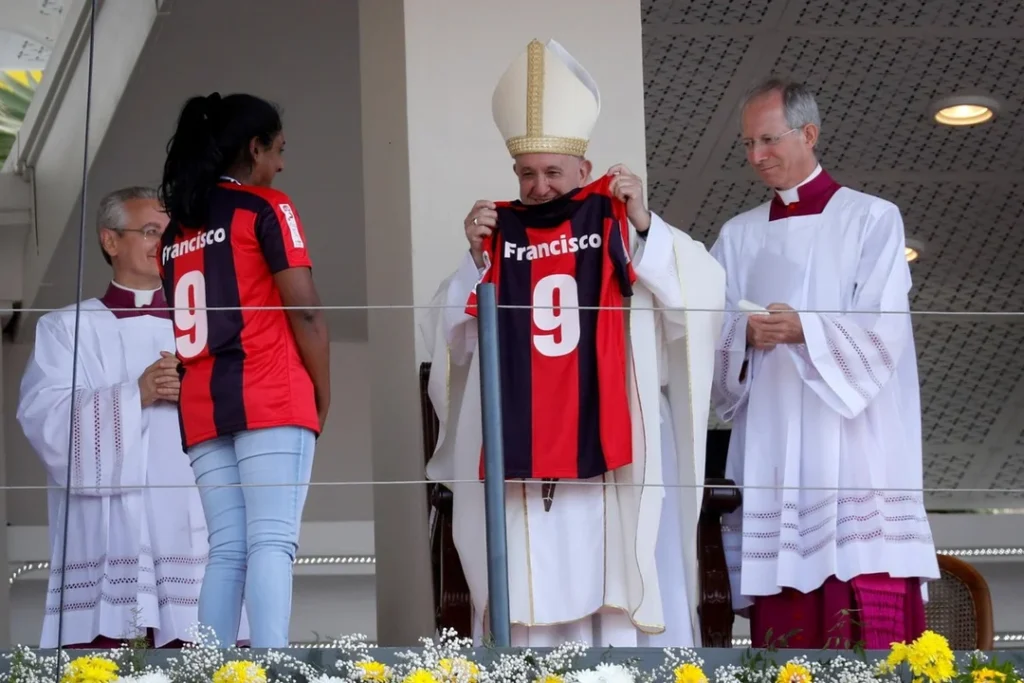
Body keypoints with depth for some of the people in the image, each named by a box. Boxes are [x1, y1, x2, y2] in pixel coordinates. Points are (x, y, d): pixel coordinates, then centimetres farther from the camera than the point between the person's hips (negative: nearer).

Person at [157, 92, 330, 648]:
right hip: (270, 399, -6)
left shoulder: (176, 227, 18)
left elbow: (176, 322, 16)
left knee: (226, 550, 5)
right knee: (272, 541, -13)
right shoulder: (266, 207, 0)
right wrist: (323, 394, 2)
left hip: (201, 408, 6)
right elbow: (304, 312, -7)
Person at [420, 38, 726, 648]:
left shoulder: (626, 236, 7)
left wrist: (645, 225, -14)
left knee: (622, 588, -5)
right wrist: (476, 259, -5)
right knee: (532, 589, -3)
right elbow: (453, 339, 7)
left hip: (614, 450, -2)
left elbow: (702, 294, -6)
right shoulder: (498, 238, 12)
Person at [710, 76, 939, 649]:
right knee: (781, 626, -2)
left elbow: (884, 332, -6)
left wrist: (805, 330, -22)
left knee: (871, 631, -12)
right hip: (770, 462, 4)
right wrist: (745, 336, -12)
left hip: (855, 458, -4)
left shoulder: (872, 220, 4)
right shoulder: (738, 237, 16)